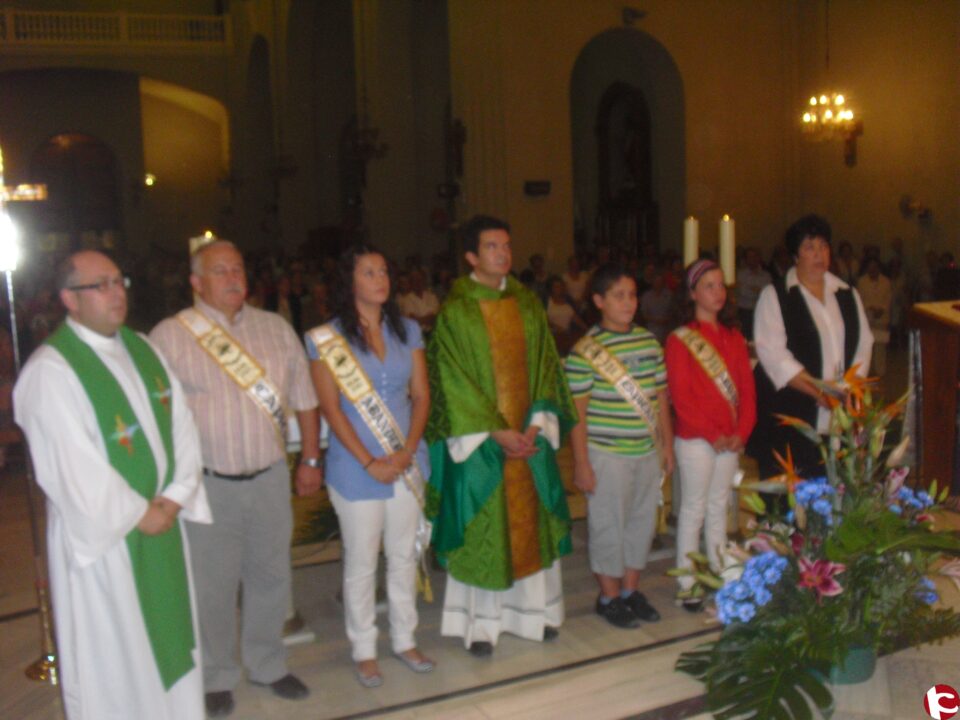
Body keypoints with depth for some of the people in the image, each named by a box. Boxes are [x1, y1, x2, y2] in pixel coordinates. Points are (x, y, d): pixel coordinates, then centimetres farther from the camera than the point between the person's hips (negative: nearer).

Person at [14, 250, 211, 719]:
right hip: (102, 533, -6)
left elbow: (181, 423, 4)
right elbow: (72, 466, -21)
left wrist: (173, 497, -8)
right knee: (111, 655, 9)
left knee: (169, 638, 18)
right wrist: (138, 513, -15)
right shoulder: (50, 369, -16)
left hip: (163, 520, 7)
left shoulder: (141, 349, 7)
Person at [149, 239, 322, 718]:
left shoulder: (275, 329, 6)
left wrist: (310, 459, 11)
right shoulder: (171, 336, -6)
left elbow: (304, 400, 11)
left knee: (271, 576, 15)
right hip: (207, 485, -3)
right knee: (213, 584, 8)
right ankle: (217, 678, 29)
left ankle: (267, 665, 36)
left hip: (270, 478, 4)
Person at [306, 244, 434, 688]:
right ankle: (364, 650, 23)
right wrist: (369, 462, -15)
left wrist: (408, 450, -9)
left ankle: (404, 640, 29)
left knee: (404, 555, 14)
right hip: (355, 467, -4)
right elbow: (330, 407, -10)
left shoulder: (406, 331, 7)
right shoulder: (327, 337, -6)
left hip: (407, 463, 4)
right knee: (361, 563, 6)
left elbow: (421, 395, 4)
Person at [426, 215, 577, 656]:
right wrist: (496, 431, -15)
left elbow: (544, 366, 5)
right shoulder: (455, 311, -6)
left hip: (530, 434, 4)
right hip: (480, 438, -4)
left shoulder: (528, 305, 7)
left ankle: (535, 609, 26)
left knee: (532, 523, 11)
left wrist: (536, 424, -8)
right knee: (481, 530, 3)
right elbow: (455, 381, -10)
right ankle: (482, 622, 16)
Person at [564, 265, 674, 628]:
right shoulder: (585, 351, -11)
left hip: (648, 451, 6)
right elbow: (577, 411, -11)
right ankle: (609, 596, 21)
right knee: (608, 526, 4)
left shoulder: (649, 342, 7)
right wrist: (581, 463, -12)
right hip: (607, 455, -6)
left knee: (643, 521, 15)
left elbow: (660, 397, 13)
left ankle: (631, 590, 31)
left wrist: (667, 444, 13)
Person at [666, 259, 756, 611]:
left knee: (719, 507, 14)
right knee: (693, 509, 1)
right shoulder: (679, 340, -7)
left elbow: (747, 388, 7)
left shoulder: (733, 338, 11)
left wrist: (742, 431, -6)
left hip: (731, 440, 5)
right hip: (695, 438, -5)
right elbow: (680, 396, -12)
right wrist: (712, 435, -15)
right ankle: (687, 585, 10)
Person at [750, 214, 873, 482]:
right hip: (789, 417, -4)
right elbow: (772, 352, -10)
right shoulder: (775, 296, 0)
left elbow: (864, 342, 13)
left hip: (837, 420, 4)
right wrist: (817, 391, -16)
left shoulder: (847, 294, 16)